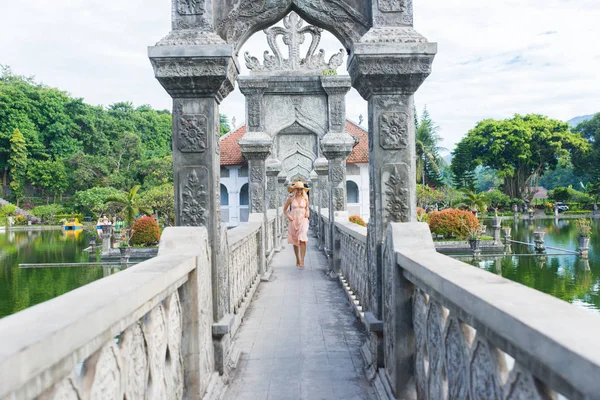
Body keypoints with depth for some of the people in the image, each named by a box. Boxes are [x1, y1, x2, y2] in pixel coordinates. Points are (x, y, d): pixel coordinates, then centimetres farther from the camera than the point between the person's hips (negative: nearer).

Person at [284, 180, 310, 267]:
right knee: (295, 241, 8)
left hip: (303, 220, 0)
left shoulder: (305, 198, 4)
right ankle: (297, 260, 21)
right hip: (293, 221, 1)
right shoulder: (291, 198, 0)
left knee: (302, 240, -17)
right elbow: (285, 209, 9)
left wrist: (307, 213, -1)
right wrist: (288, 216, -7)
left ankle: (302, 261, -17)